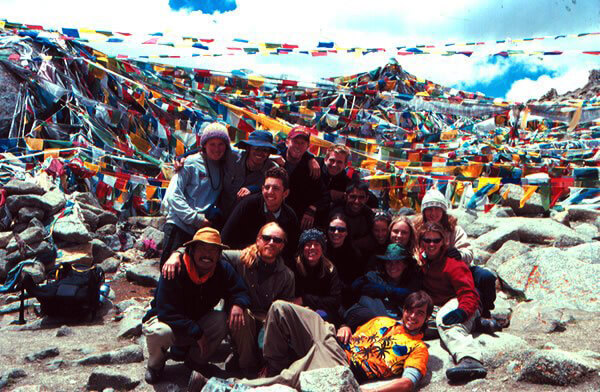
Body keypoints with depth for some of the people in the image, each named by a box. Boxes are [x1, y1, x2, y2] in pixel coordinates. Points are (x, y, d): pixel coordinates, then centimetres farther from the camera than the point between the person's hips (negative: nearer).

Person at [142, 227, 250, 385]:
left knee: (223, 319, -24)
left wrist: (238, 304, -30)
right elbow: (167, 313, -28)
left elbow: (240, 291, -4)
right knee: (160, 332, -39)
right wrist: (197, 333, -30)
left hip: (198, 322, 4)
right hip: (164, 320, -4)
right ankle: (155, 365, -1)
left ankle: (192, 357, 1)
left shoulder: (223, 270, -12)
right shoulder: (174, 272, -27)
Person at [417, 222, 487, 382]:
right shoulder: (421, 258, 12)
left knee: (445, 319, -41)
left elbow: (468, 292, -15)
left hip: (456, 303, -8)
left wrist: (463, 310, -36)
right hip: (436, 307, 8)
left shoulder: (453, 263, -8)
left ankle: (469, 358, -67)